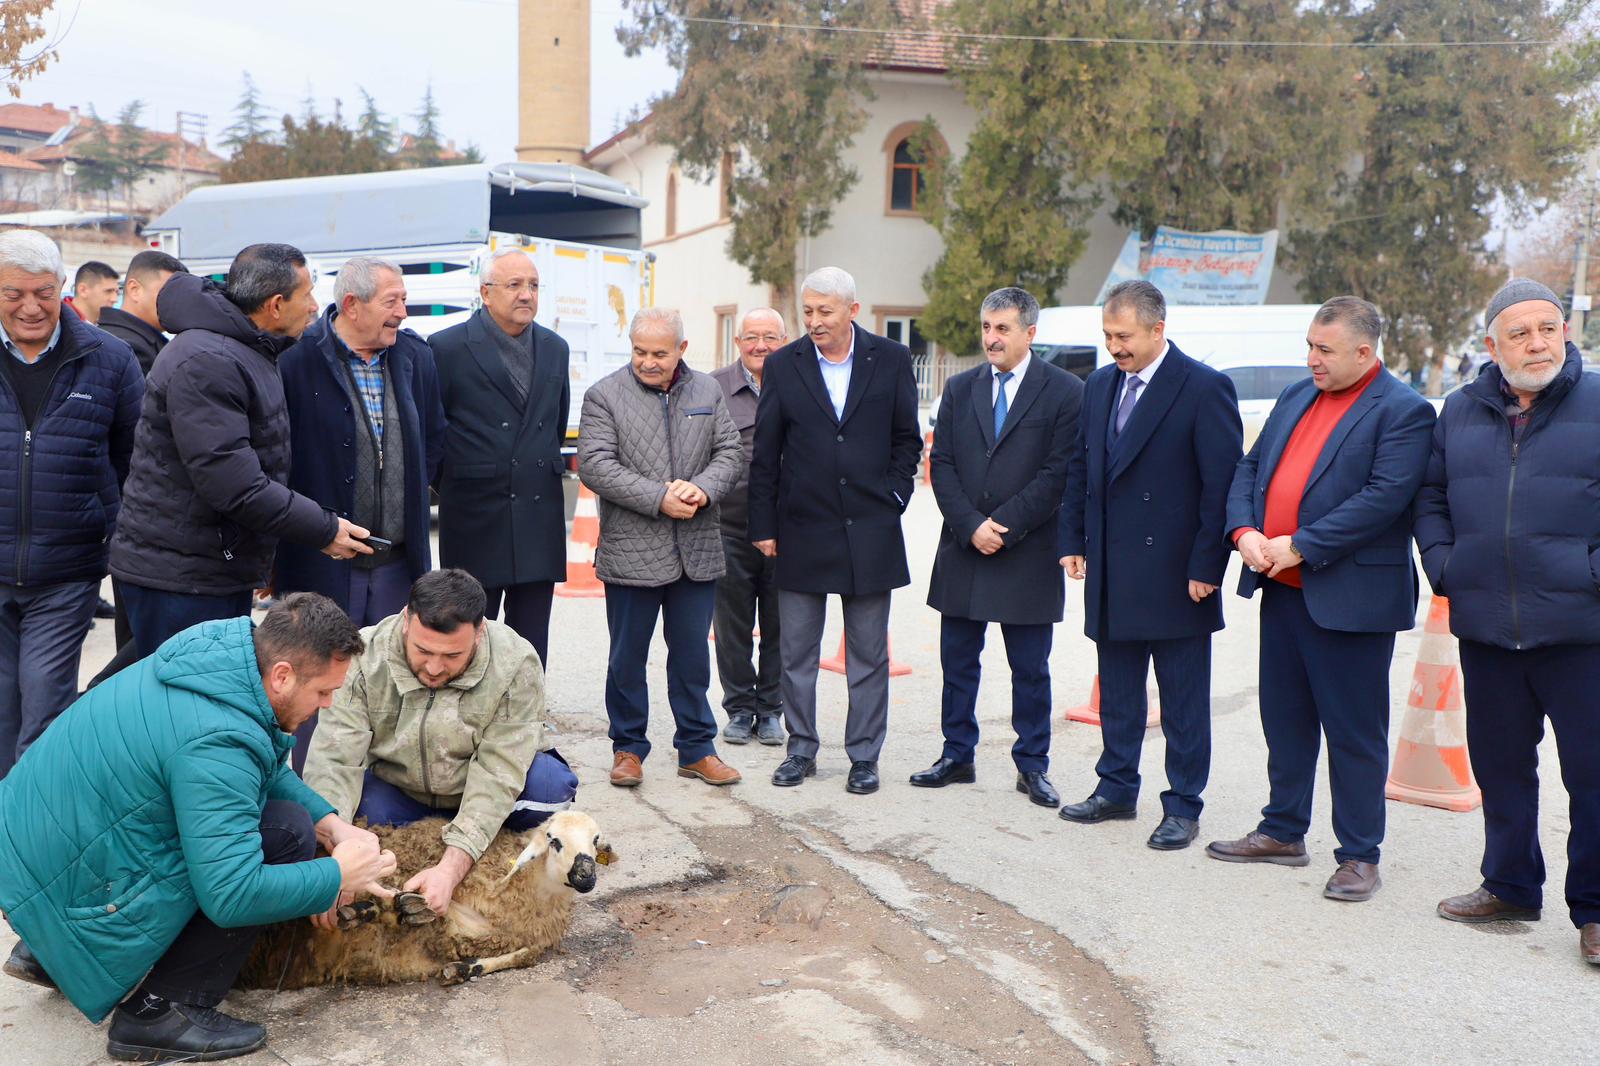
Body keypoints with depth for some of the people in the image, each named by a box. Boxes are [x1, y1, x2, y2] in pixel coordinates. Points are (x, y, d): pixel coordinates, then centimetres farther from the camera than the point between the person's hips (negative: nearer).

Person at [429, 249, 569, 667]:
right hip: (476, 520, -4)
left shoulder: (555, 349, 10)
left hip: (540, 519, 4)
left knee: (531, 647, 10)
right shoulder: (447, 347, -6)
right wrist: (455, 485, 3)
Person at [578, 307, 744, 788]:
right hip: (630, 551, -3)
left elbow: (728, 454, 8)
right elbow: (595, 465, -12)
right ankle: (628, 749, 21)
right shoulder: (604, 395, -3)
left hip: (697, 551, 3)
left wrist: (703, 489, -13)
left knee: (692, 655, 11)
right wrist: (659, 499, -18)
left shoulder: (707, 392, 9)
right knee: (627, 658, 7)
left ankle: (696, 749, 22)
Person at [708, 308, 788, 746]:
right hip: (730, 526, 0)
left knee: (779, 624, 7)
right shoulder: (713, 387, 2)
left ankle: (770, 708, 21)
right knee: (732, 624, 7)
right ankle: (739, 708, 22)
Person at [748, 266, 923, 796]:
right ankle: (801, 748, 24)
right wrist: (763, 526, 2)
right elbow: (765, 454, 3)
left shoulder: (891, 360, 0)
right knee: (796, 652, 9)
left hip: (870, 532, 0)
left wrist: (893, 497, -2)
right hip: (802, 532, 1)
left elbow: (907, 439, 8)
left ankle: (864, 755, 20)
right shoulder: (783, 365, 0)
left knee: (868, 654, 8)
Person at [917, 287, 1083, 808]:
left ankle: (1032, 766, 19)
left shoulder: (1066, 392, -3)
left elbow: (1058, 474, -9)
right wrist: (972, 526, -10)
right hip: (962, 550, 4)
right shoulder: (960, 388, 9)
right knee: (958, 663, 10)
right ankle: (957, 756, 23)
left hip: (1029, 555, -3)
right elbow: (941, 465, 4)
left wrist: (1003, 526, -13)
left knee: (1030, 669, 6)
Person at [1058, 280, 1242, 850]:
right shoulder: (1099, 385, 10)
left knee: (1183, 700, 5)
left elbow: (1221, 485, -12)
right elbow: (1080, 470, 16)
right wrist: (1072, 541, 9)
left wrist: (1206, 566, -15)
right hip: (1111, 574, 6)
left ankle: (1182, 807, 17)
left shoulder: (1205, 388, -10)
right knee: (1117, 691, 16)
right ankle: (1116, 788, 30)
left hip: (1174, 575, -6)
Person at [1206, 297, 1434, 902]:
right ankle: (1283, 833, 31)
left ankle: (1359, 857, 16)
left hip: (1349, 597, -7)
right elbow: (1250, 468, 14)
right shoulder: (1297, 396, 14)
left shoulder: (1403, 413, -9)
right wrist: (1244, 530, -5)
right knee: (1285, 718, 17)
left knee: (1355, 733, 3)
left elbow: (1385, 497, -19)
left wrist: (1299, 547, -19)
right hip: (1281, 590, 7)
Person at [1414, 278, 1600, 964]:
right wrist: (1442, 565, 7)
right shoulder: (1461, 412, 10)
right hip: (1486, 629, 4)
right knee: (1500, 764, 15)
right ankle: (1510, 887, 31)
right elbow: (1431, 494, 19)